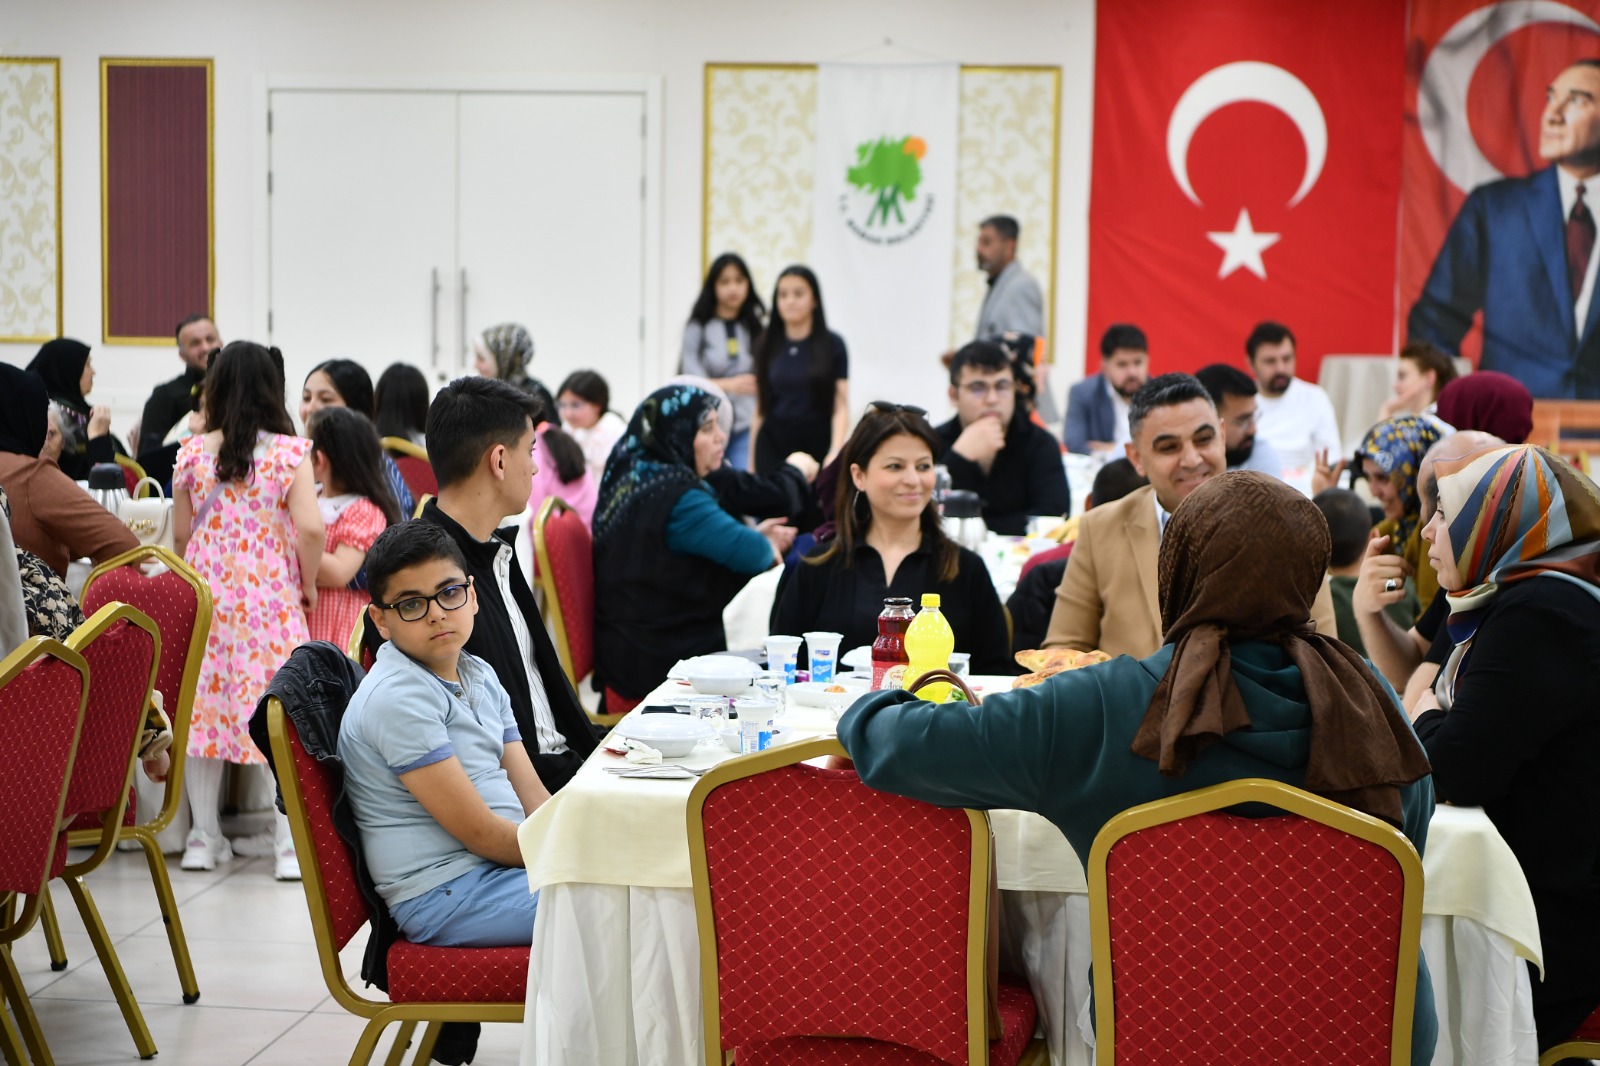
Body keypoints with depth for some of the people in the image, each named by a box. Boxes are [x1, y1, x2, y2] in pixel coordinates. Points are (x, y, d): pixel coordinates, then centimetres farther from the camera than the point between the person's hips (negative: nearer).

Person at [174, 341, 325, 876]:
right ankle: (290, 842, -1)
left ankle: (204, 837, 17)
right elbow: (310, 528, -15)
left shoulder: (192, 454, 0)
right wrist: (308, 584, 0)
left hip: (206, 594, 2)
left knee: (204, 705, 10)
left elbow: (181, 533, 5)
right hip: (272, 599, -2)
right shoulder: (291, 453, -7)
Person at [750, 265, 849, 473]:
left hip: (818, 447, -2)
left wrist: (835, 452, -17)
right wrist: (752, 461, 8)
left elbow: (841, 407, -3)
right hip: (773, 448, 2)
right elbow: (760, 408, 10)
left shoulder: (832, 345, 1)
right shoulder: (767, 345, 7)